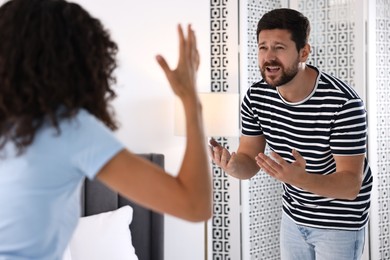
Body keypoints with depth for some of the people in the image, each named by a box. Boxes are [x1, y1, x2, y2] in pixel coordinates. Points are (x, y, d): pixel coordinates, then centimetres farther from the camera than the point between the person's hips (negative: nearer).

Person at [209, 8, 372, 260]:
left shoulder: (344, 103, -28)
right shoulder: (256, 97, -12)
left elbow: (351, 185, -28)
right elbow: (250, 163, -6)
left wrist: (300, 179, -46)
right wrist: (231, 165, -30)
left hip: (339, 221, -5)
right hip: (294, 215, 5)